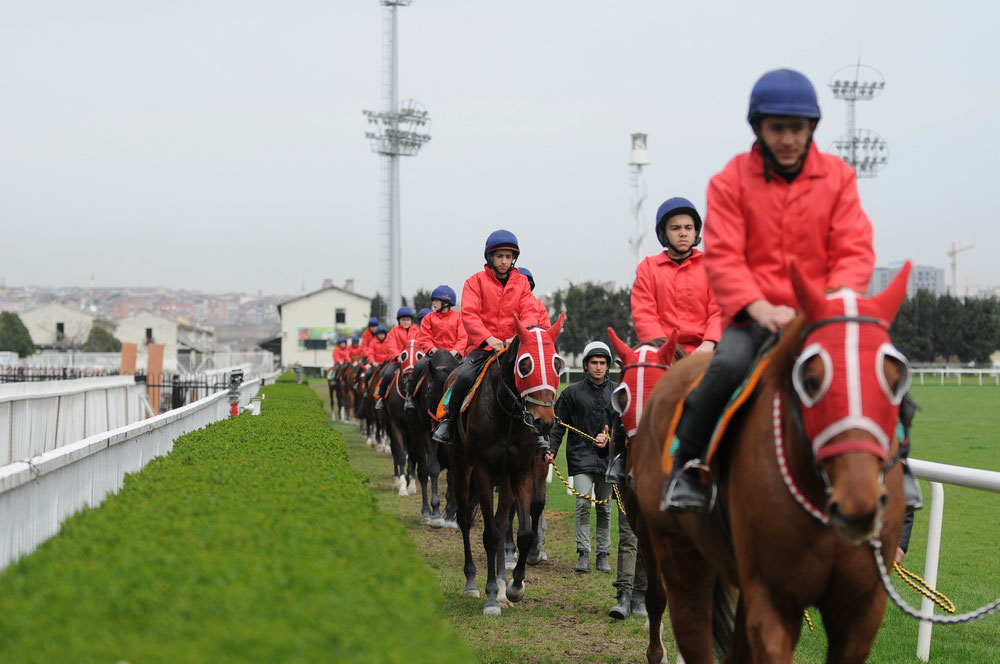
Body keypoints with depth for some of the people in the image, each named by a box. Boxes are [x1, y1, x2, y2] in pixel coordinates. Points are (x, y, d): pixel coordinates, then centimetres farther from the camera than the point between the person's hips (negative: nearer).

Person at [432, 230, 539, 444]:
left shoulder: (522, 282, 11)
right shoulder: (476, 281, 3)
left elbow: (530, 313, 0)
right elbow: (469, 314, -9)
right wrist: (488, 338, -25)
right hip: (481, 346, -2)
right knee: (465, 376, -29)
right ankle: (448, 420, -8)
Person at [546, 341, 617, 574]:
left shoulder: (617, 391, 7)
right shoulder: (572, 392, 3)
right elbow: (560, 425, 5)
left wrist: (610, 438, -6)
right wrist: (552, 450, -6)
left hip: (608, 456, 2)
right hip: (581, 455, -2)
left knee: (605, 507, 7)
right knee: (583, 503, -15)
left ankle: (603, 554, 17)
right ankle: (583, 552, -8)